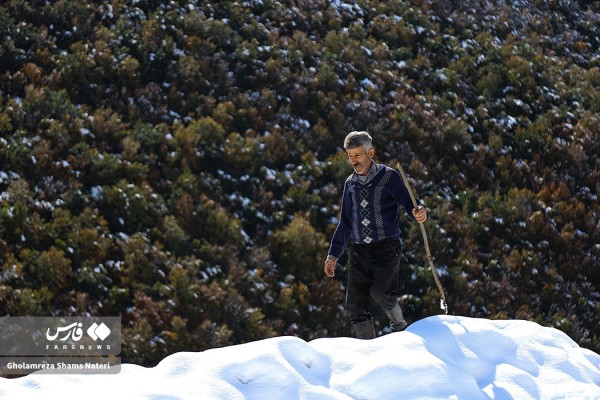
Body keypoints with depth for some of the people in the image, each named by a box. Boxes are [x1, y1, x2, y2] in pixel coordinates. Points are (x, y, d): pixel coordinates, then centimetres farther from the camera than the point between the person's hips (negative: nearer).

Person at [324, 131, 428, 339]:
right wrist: (333, 254, 20)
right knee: (355, 306, -6)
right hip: (358, 251, 5)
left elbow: (409, 204, -2)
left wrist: (418, 214, -27)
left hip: (386, 247, -5)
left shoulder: (388, 176, 2)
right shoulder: (350, 184, 16)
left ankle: (400, 327, 3)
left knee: (381, 293, -25)